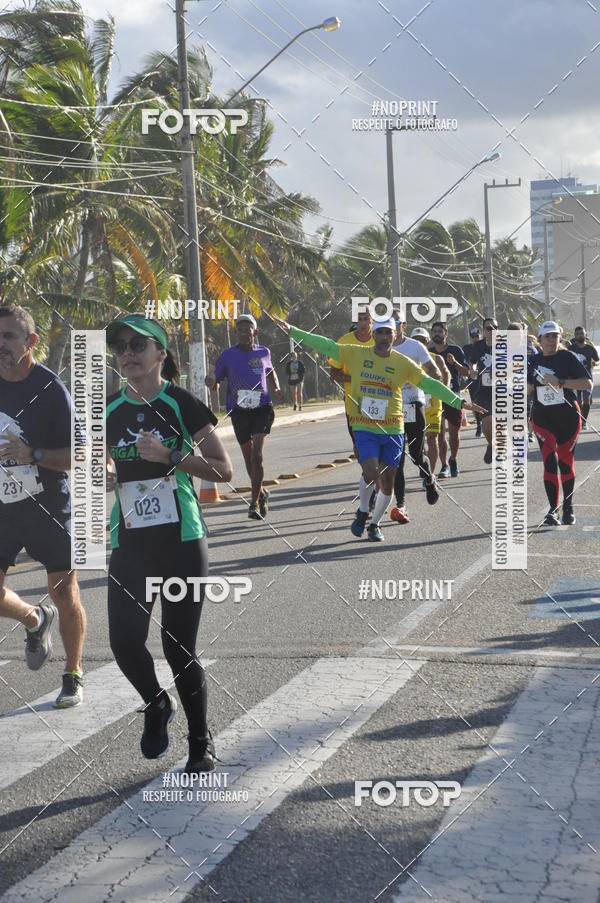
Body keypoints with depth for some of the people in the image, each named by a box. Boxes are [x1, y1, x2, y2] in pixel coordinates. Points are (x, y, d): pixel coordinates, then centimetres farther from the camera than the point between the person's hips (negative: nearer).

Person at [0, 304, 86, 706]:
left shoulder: (50, 388, -14)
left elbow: (80, 456, -15)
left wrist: (33, 453, -28)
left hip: (49, 507, -4)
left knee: (65, 591, 5)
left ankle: (74, 676, 24)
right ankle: (36, 621, 32)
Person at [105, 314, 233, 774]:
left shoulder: (182, 404, -5)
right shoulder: (109, 409, 7)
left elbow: (223, 470, -8)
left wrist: (169, 455, -19)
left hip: (181, 541, -4)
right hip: (129, 543, 4)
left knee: (179, 648, -1)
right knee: (125, 642, -6)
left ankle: (201, 741, 20)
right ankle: (157, 705, 27)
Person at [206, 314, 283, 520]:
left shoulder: (263, 352, 5)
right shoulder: (227, 355, -1)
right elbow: (216, 382, 2)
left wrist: (277, 389, 9)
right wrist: (211, 382, -22)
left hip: (262, 407, -1)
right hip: (239, 410, 1)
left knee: (257, 453, -15)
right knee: (248, 456, 12)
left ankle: (255, 503, -13)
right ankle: (261, 493, 37)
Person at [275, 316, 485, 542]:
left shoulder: (404, 363, 3)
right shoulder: (356, 354, 1)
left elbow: (429, 384, 6)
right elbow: (325, 345, 3)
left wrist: (458, 402, 3)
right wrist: (292, 330, 0)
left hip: (393, 430, 2)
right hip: (364, 428, -2)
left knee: (387, 481, 4)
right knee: (371, 474, -19)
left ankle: (374, 524, 26)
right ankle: (362, 511, 12)